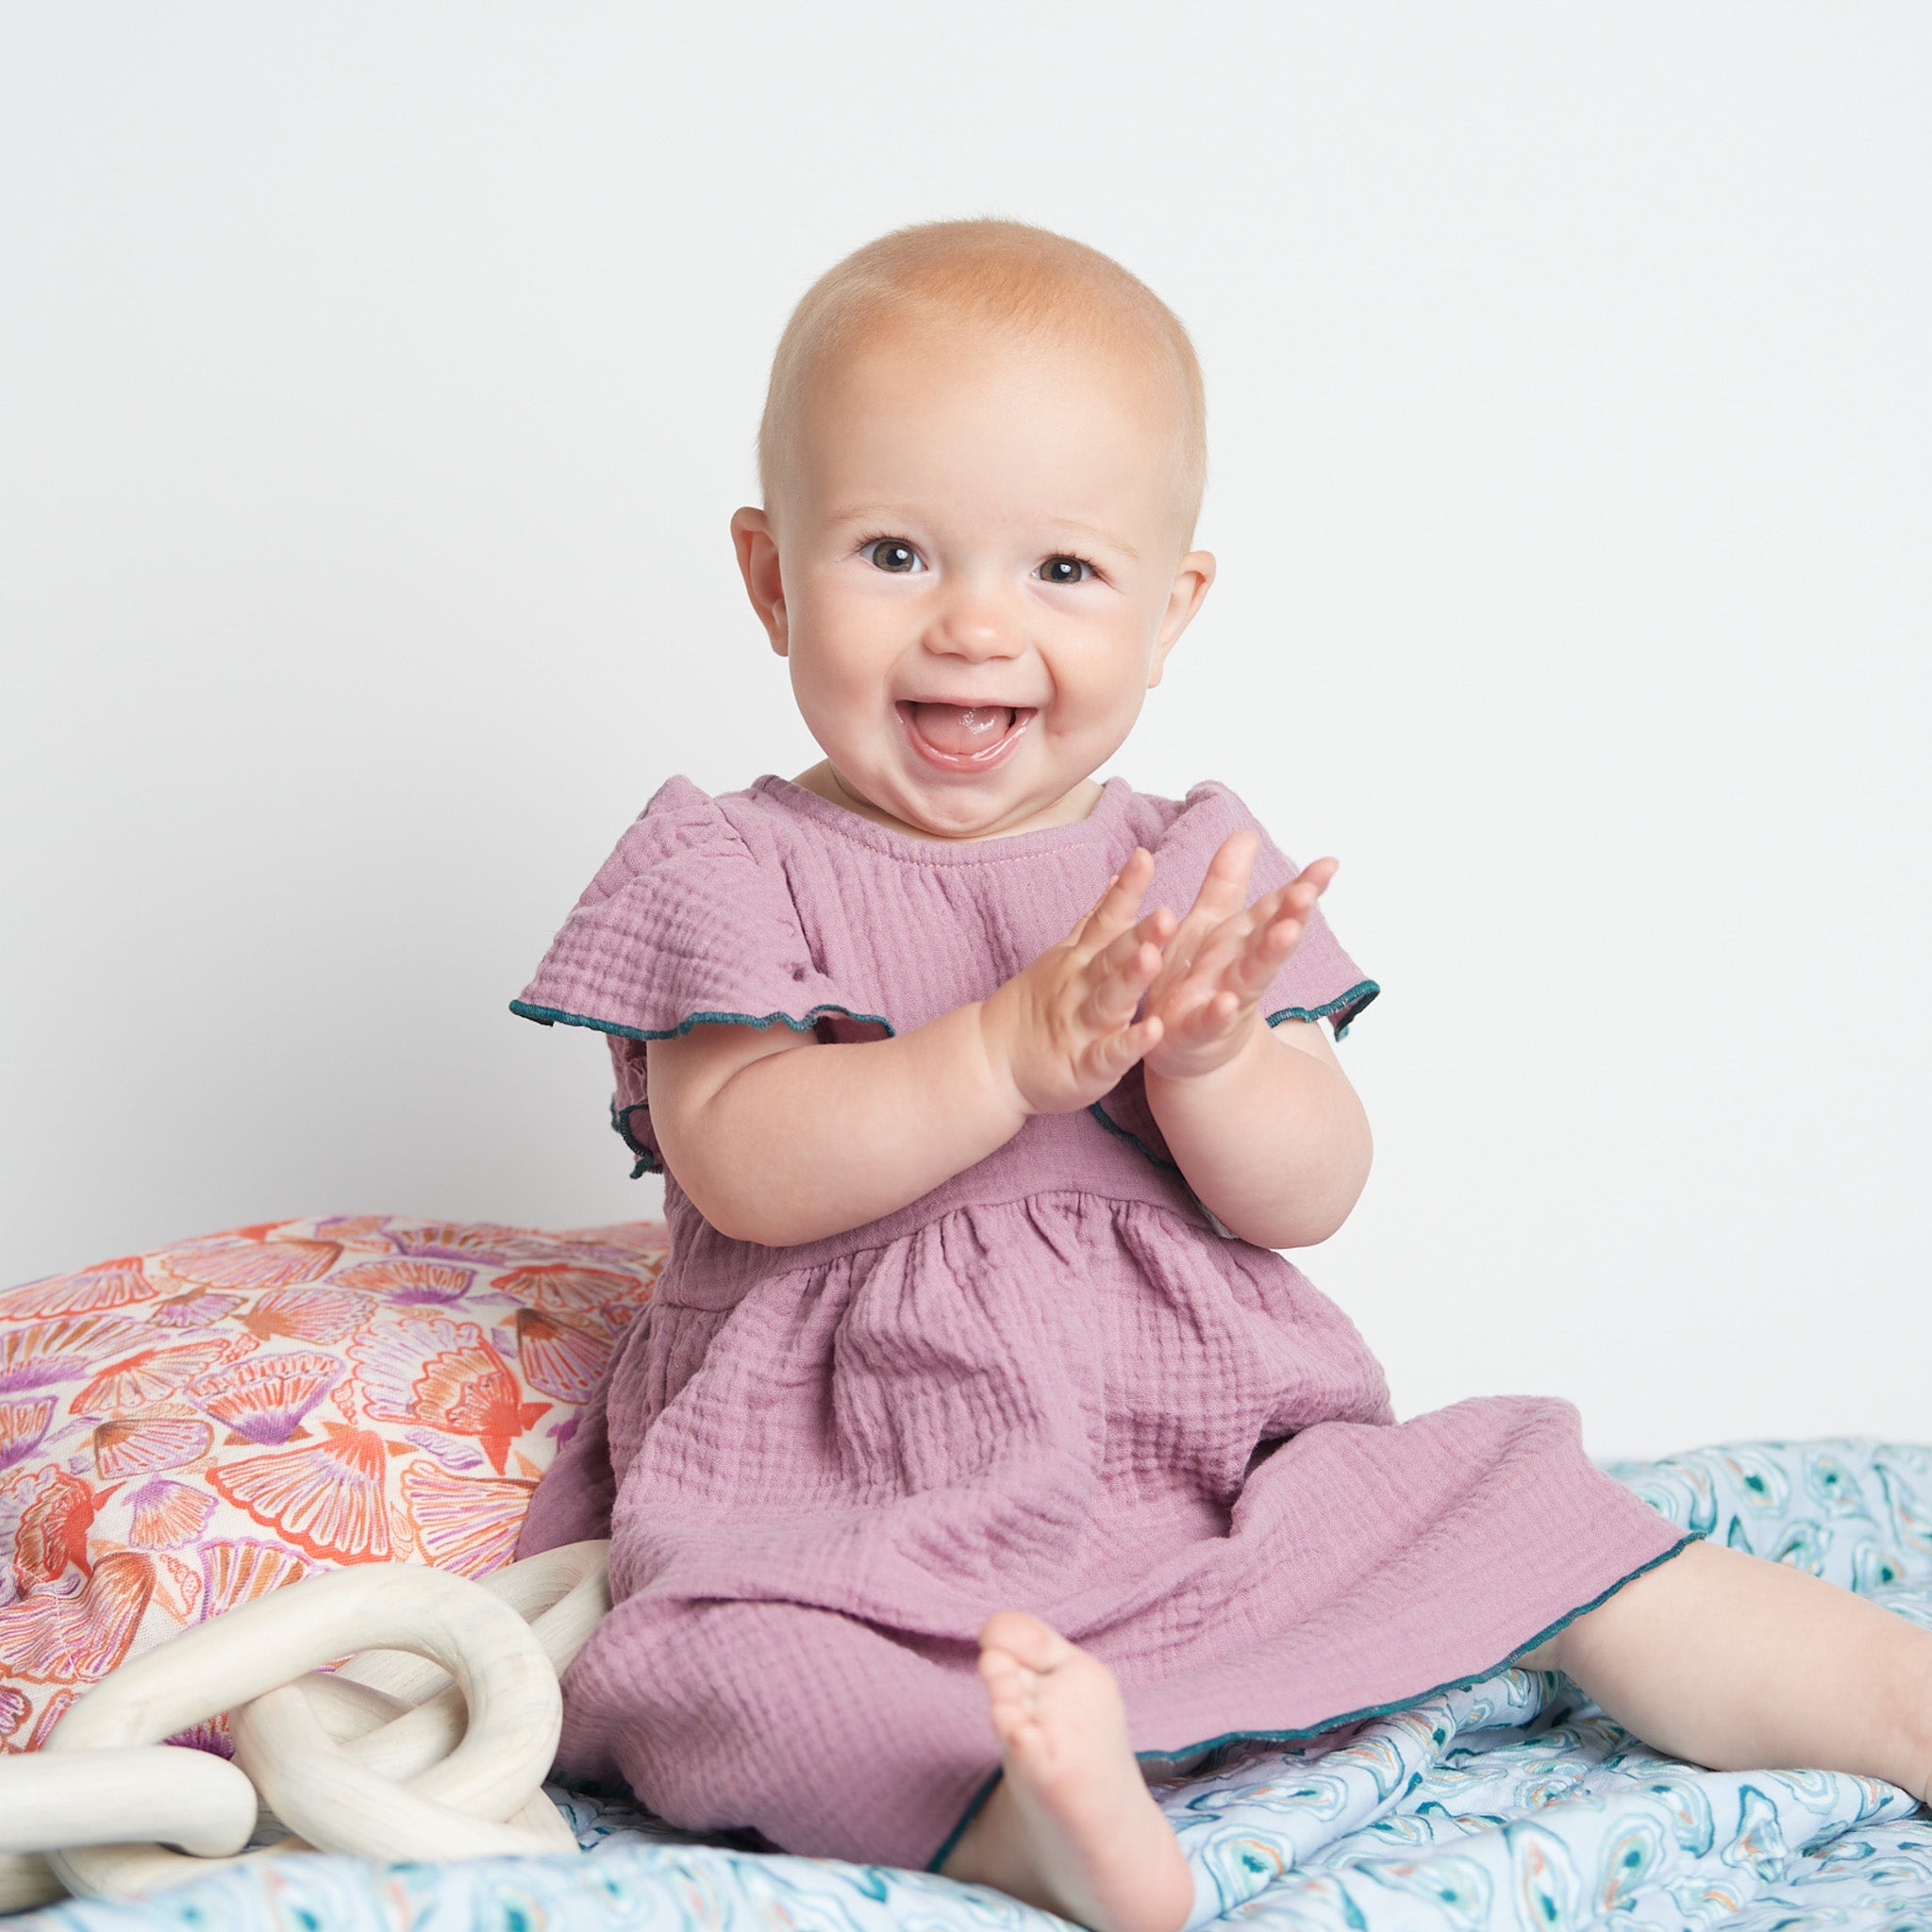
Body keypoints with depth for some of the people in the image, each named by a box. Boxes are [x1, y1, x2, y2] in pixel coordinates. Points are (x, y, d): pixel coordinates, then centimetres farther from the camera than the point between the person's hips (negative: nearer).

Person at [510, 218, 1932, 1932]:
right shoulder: (730, 872, -2)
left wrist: (1210, 1060, -24)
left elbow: (1311, 1197, -2)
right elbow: (736, 1166, -17)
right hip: (842, 1506, -3)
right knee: (717, 1676, -32)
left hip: (1213, 1462, 3)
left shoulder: (1197, 871, 6)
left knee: (1528, 1525, -7)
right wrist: (1008, 1055, -28)